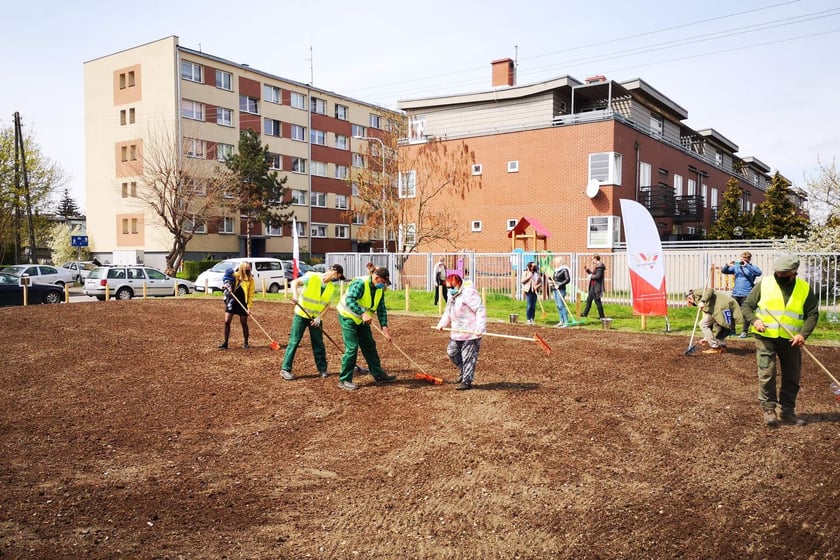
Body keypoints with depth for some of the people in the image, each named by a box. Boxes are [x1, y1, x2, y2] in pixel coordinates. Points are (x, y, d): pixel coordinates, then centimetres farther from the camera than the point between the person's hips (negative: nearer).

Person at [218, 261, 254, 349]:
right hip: (232, 301, 1)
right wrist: (226, 286, -10)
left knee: (244, 323, 5)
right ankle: (225, 343, 7)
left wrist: (249, 307, -11)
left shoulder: (250, 279, -4)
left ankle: (246, 343, 19)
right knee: (227, 321, -2)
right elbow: (225, 281, 13)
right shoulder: (234, 275, -3)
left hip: (243, 303, -1)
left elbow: (251, 294, -4)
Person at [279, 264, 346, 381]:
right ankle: (285, 369, 2)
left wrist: (319, 317, -11)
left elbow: (327, 304, 3)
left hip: (316, 317, 5)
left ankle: (322, 369, 20)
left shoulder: (331, 287, 2)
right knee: (294, 341, -4)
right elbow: (295, 282, -22)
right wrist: (295, 295, -40)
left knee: (318, 343, 7)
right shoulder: (312, 276, -15)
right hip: (301, 314, -5)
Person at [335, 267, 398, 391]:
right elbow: (349, 300, -37)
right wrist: (363, 314, -47)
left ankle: (378, 375, 23)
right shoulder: (360, 283, -26)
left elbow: (381, 309, 2)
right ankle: (344, 380, -4)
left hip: (362, 320, 8)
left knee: (370, 346, 12)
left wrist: (384, 326, -10)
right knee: (352, 348, -12)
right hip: (348, 317, -8)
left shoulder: (379, 289, -1)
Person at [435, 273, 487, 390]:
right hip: (457, 332, 10)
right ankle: (463, 371, 37)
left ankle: (467, 381, 9)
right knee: (452, 352, 17)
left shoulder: (468, 293, -18)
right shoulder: (452, 296, 13)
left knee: (468, 357, -1)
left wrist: (479, 328, -29)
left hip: (470, 333, -10)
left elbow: (480, 311, -23)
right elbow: (448, 312, 24)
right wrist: (441, 324, 10)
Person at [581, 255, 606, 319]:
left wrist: (591, 276, -12)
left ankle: (601, 316, 4)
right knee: (589, 299, 17)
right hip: (593, 286, 10)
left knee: (597, 301, -4)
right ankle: (585, 313, 27)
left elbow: (598, 276, -26)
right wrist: (587, 270, 14)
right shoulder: (596, 266, 14)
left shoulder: (599, 266, -17)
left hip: (596, 287, -10)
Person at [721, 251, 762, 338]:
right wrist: (728, 266, -7)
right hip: (735, 294, 4)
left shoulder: (752, 268, 2)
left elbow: (759, 273, -19)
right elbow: (723, 271, 14)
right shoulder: (736, 267, 12)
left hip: (747, 295, -4)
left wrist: (747, 265, -23)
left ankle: (744, 331, 10)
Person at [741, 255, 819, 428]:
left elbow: (812, 314, 1)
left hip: (790, 340, 2)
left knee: (792, 376, 9)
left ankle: (787, 411, 24)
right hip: (765, 337, -2)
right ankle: (769, 409, 6)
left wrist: (803, 334, -13)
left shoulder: (805, 289, 0)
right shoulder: (764, 284, -3)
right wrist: (754, 320, -17)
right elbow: (746, 305, 2)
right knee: (766, 373, -6)